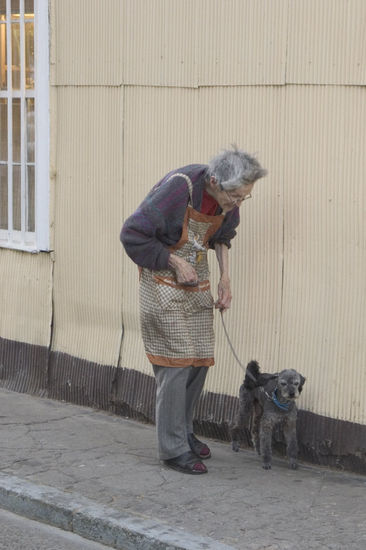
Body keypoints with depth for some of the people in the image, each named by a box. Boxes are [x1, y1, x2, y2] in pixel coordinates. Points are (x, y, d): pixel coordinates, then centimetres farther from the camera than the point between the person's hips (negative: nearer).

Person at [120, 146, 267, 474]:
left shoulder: (228, 202, -7)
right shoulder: (177, 189, -29)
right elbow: (133, 235, -23)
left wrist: (225, 279, 3)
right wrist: (175, 263, -20)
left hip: (196, 282, 7)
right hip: (164, 283, -7)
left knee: (200, 361, 8)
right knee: (176, 363, -8)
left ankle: (185, 432, 25)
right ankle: (173, 448, 0)